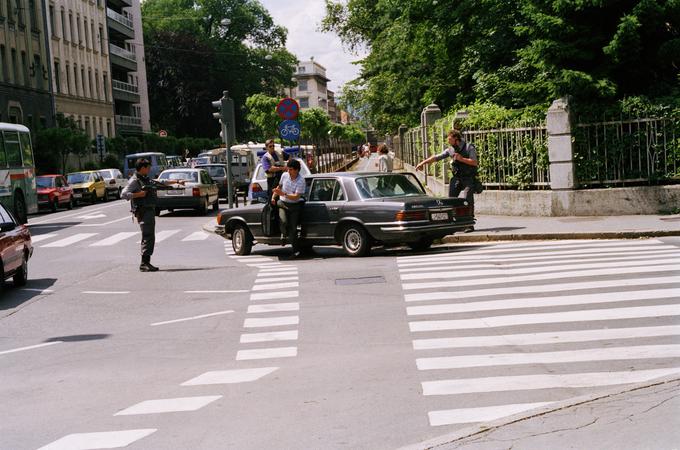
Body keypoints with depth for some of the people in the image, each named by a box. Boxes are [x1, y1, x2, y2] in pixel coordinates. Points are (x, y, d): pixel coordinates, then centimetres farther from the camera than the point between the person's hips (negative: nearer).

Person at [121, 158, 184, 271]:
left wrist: (177, 181, 35)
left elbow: (161, 184, 32)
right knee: (148, 237, -13)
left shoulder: (146, 180, 20)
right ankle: (144, 263, -13)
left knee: (150, 238, 9)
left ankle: (146, 262, 13)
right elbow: (124, 194, -16)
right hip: (143, 212, -9)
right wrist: (138, 194, -20)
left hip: (150, 211, 10)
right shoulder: (135, 180, -7)